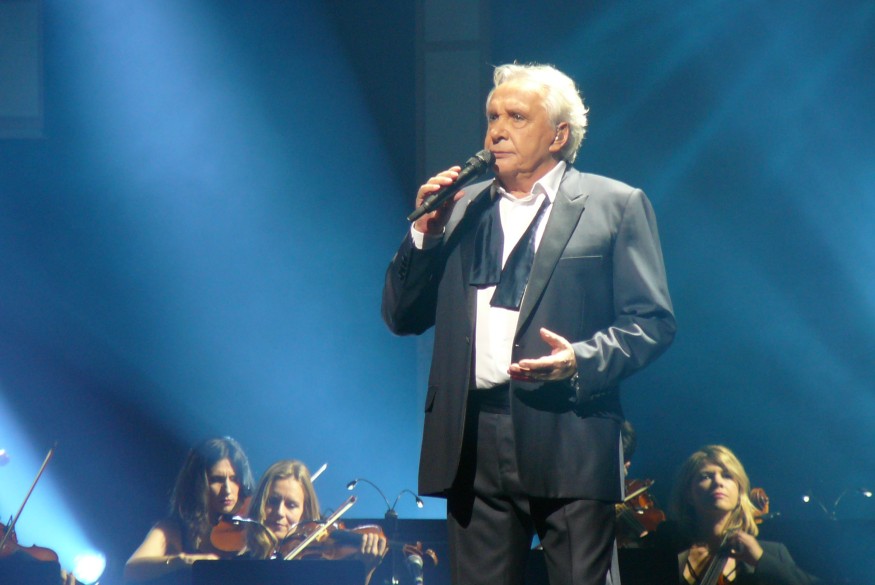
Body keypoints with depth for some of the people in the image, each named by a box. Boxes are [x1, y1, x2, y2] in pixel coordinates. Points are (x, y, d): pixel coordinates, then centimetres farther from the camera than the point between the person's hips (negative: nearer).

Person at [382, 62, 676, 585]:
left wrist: (583, 359, -17)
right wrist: (425, 234, 1)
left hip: (570, 445, -4)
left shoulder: (615, 206, 6)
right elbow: (402, 317, 15)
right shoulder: (462, 212, 18)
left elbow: (652, 322, 0)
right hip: (474, 447, 4)